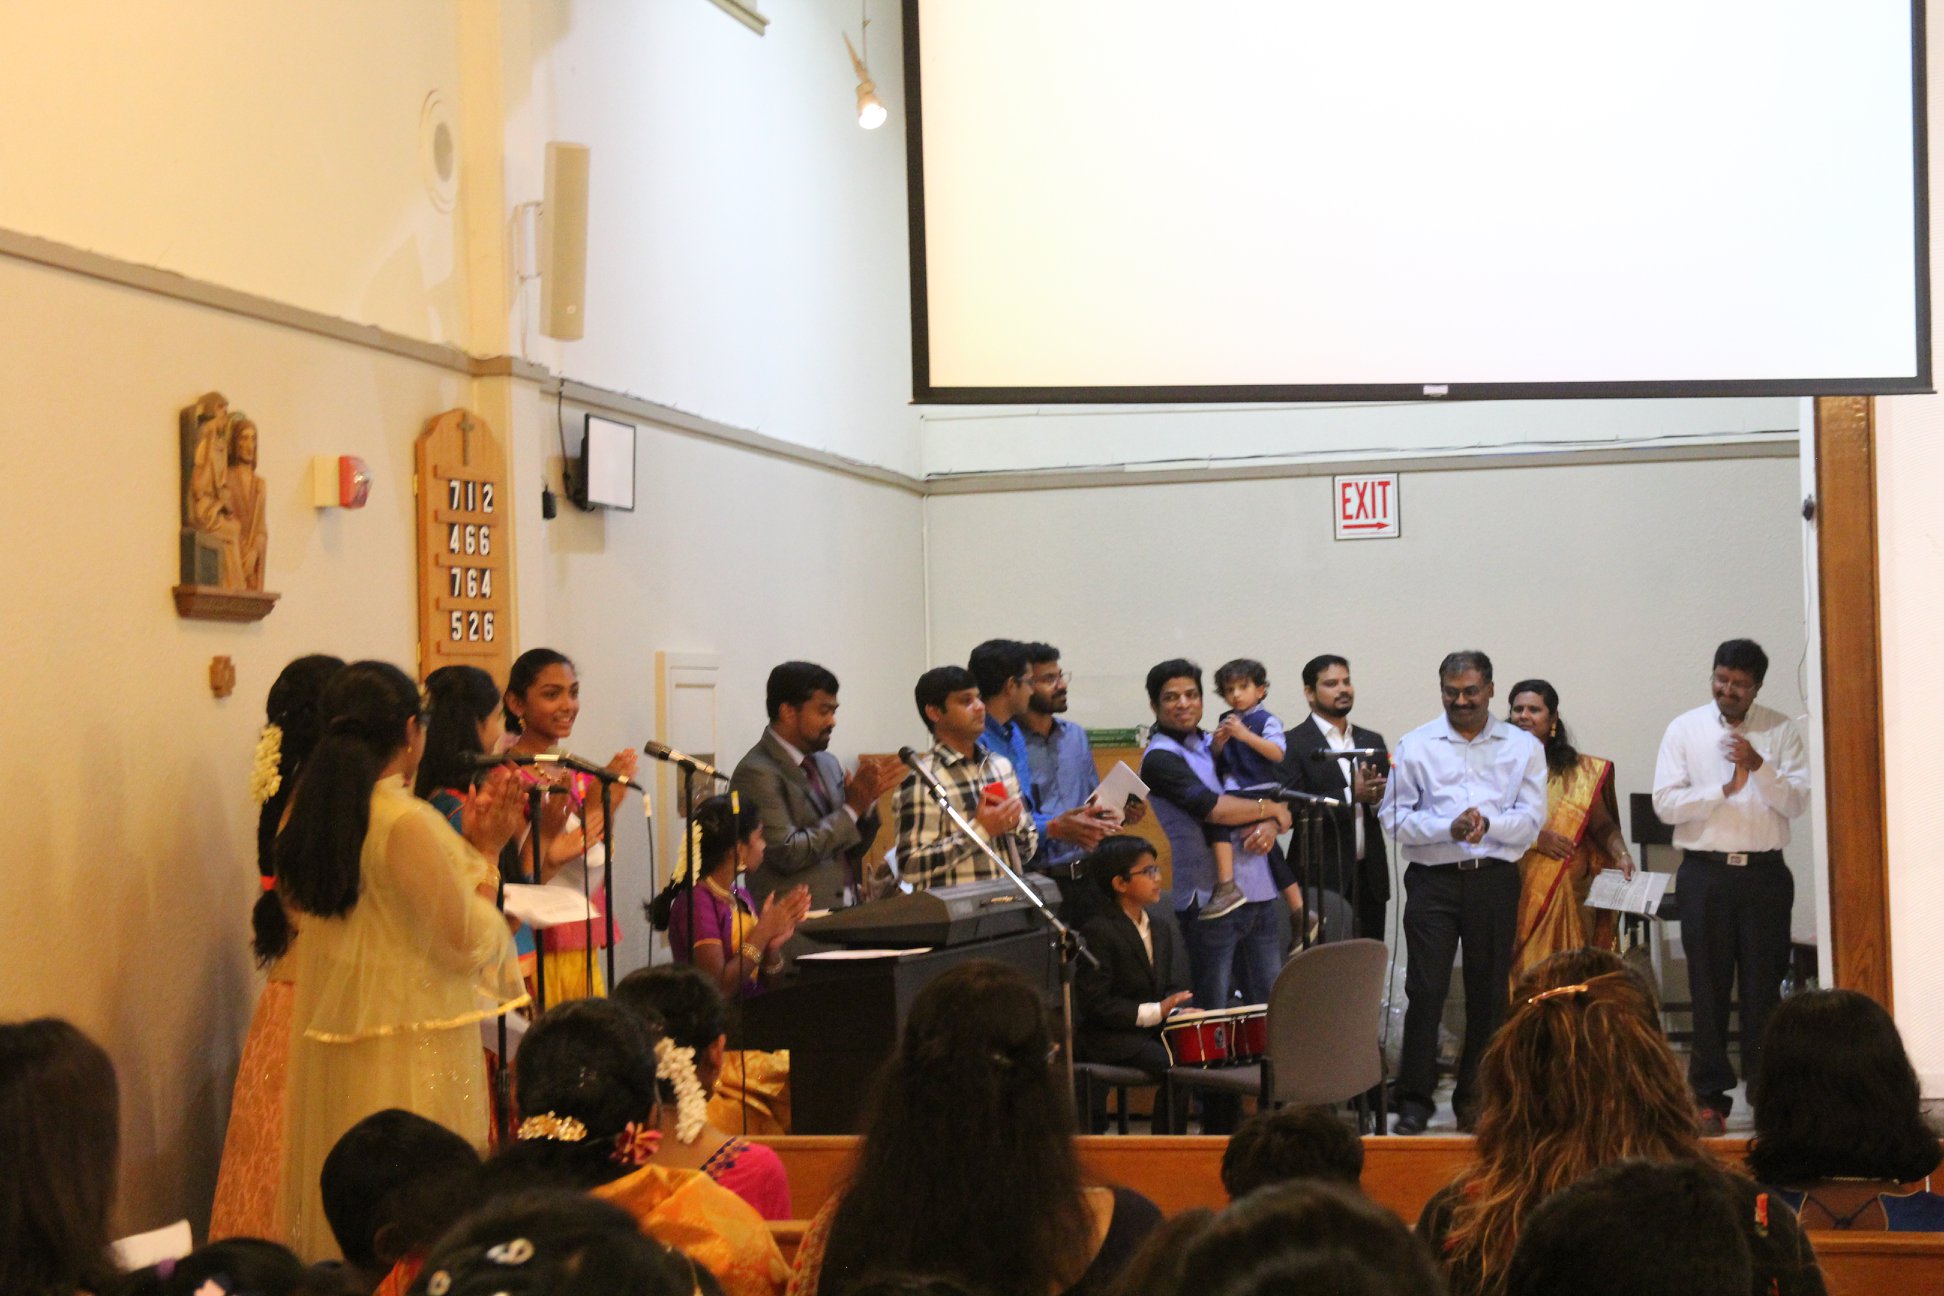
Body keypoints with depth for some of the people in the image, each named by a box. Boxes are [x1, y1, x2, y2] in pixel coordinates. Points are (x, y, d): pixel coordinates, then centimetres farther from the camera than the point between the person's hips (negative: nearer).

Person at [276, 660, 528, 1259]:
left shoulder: (311, 813, 5)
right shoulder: (408, 823, -19)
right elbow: (466, 941, -14)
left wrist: (478, 847, 14)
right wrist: (484, 873, 4)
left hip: (329, 1044, 8)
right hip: (410, 1049, -8)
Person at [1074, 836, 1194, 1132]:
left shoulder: (1163, 923, 11)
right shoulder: (1099, 932, -13)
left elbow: (1177, 984, 14)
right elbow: (1094, 1003, -18)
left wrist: (1178, 1008, -10)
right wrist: (1154, 1012, -21)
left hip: (1160, 1029, 7)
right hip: (1113, 1037, -7)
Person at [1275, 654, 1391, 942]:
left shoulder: (1373, 742, 16)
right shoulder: (1292, 744, -3)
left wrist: (1376, 797, -10)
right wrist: (1350, 794, -16)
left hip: (1369, 875, 5)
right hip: (1323, 879, -5)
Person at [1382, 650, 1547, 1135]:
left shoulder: (1522, 746, 9)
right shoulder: (1416, 745, 7)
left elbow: (1532, 818, 2)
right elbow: (1394, 816, 1)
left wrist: (1487, 824, -16)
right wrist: (1448, 828, -14)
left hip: (1495, 880, 1)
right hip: (1433, 879, -1)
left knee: (1488, 993, 5)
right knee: (1425, 990, -7)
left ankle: (1475, 1101, 14)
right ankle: (1414, 1101, -2)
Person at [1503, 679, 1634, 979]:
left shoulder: (1579, 770, 9)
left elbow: (1603, 823, 6)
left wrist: (1621, 854, -12)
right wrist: (1535, 837, -15)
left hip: (1564, 895, 1)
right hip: (1513, 892, -1)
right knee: (1516, 972, -4)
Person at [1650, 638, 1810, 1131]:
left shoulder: (1782, 731, 4)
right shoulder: (1685, 729, 3)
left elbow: (1797, 802, -4)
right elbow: (1665, 803, -5)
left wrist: (1760, 766, -19)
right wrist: (1724, 789, -15)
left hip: (1764, 872, 0)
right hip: (1705, 872, 0)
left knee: (1763, 987, 3)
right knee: (1708, 986, 3)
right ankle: (1710, 1095, 8)